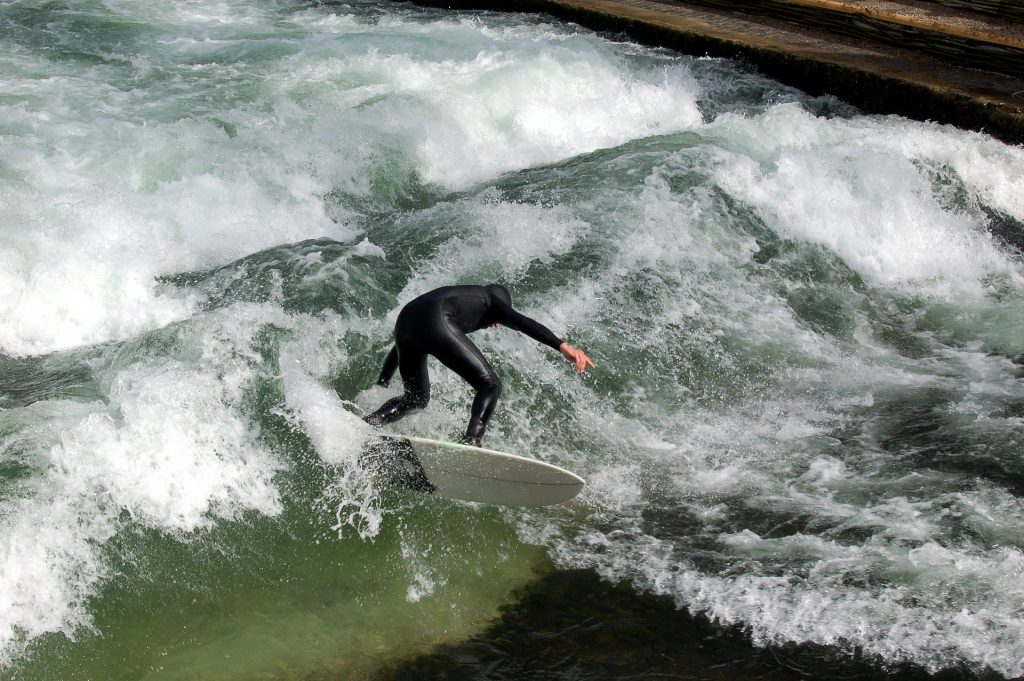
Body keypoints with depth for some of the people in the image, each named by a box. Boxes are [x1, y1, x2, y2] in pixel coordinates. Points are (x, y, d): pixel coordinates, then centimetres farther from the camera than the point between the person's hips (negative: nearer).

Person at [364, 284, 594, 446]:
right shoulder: (489, 300, 27)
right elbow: (524, 323, 5)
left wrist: (380, 385, 42)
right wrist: (563, 346, -5)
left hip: (404, 322, 7)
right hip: (436, 323, -7)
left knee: (416, 399, 25)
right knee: (490, 384, -1)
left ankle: (368, 423, 3)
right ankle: (471, 440, -26)